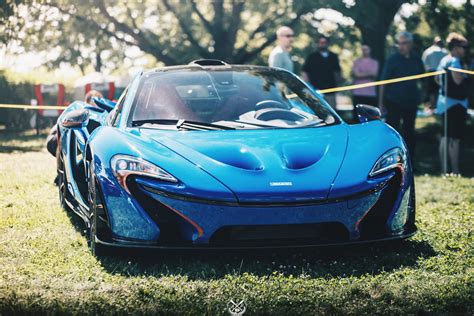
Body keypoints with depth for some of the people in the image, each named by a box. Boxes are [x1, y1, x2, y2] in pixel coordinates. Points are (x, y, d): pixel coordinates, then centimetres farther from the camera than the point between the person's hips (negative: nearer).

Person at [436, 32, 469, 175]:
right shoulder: (454, 61, -16)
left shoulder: (444, 60, 13)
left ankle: (444, 169, 19)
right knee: (455, 138, -7)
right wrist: (466, 73, -11)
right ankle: (455, 170, -6)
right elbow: (458, 79, -28)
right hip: (455, 103, -10)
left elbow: (438, 79, 24)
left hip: (444, 101, 10)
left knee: (446, 136, 14)